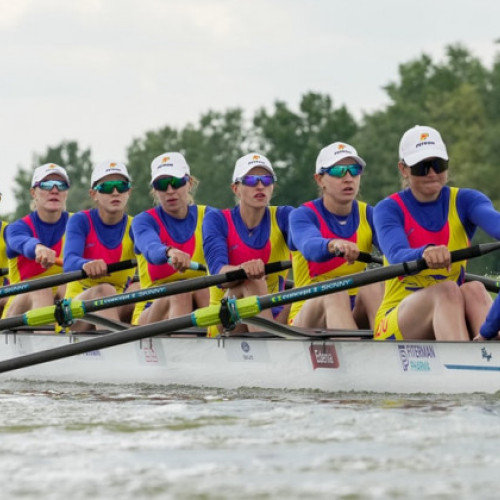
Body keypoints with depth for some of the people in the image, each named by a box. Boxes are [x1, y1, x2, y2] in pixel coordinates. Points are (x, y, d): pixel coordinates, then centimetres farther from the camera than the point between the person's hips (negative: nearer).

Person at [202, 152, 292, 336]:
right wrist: (242, 270, -46)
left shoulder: (283, 216, 4)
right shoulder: (217, 220, -2)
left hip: (273, 317, 3)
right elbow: (218, 271, -20)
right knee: (251, 281, -32)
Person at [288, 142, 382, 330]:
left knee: (373, 285, -27)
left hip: (356, 317, 3)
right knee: (334, 292, -33)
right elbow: (310, 246, -27)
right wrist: (334, 245, -52)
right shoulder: (302, 216, -2)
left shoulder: (368, 215, 7)